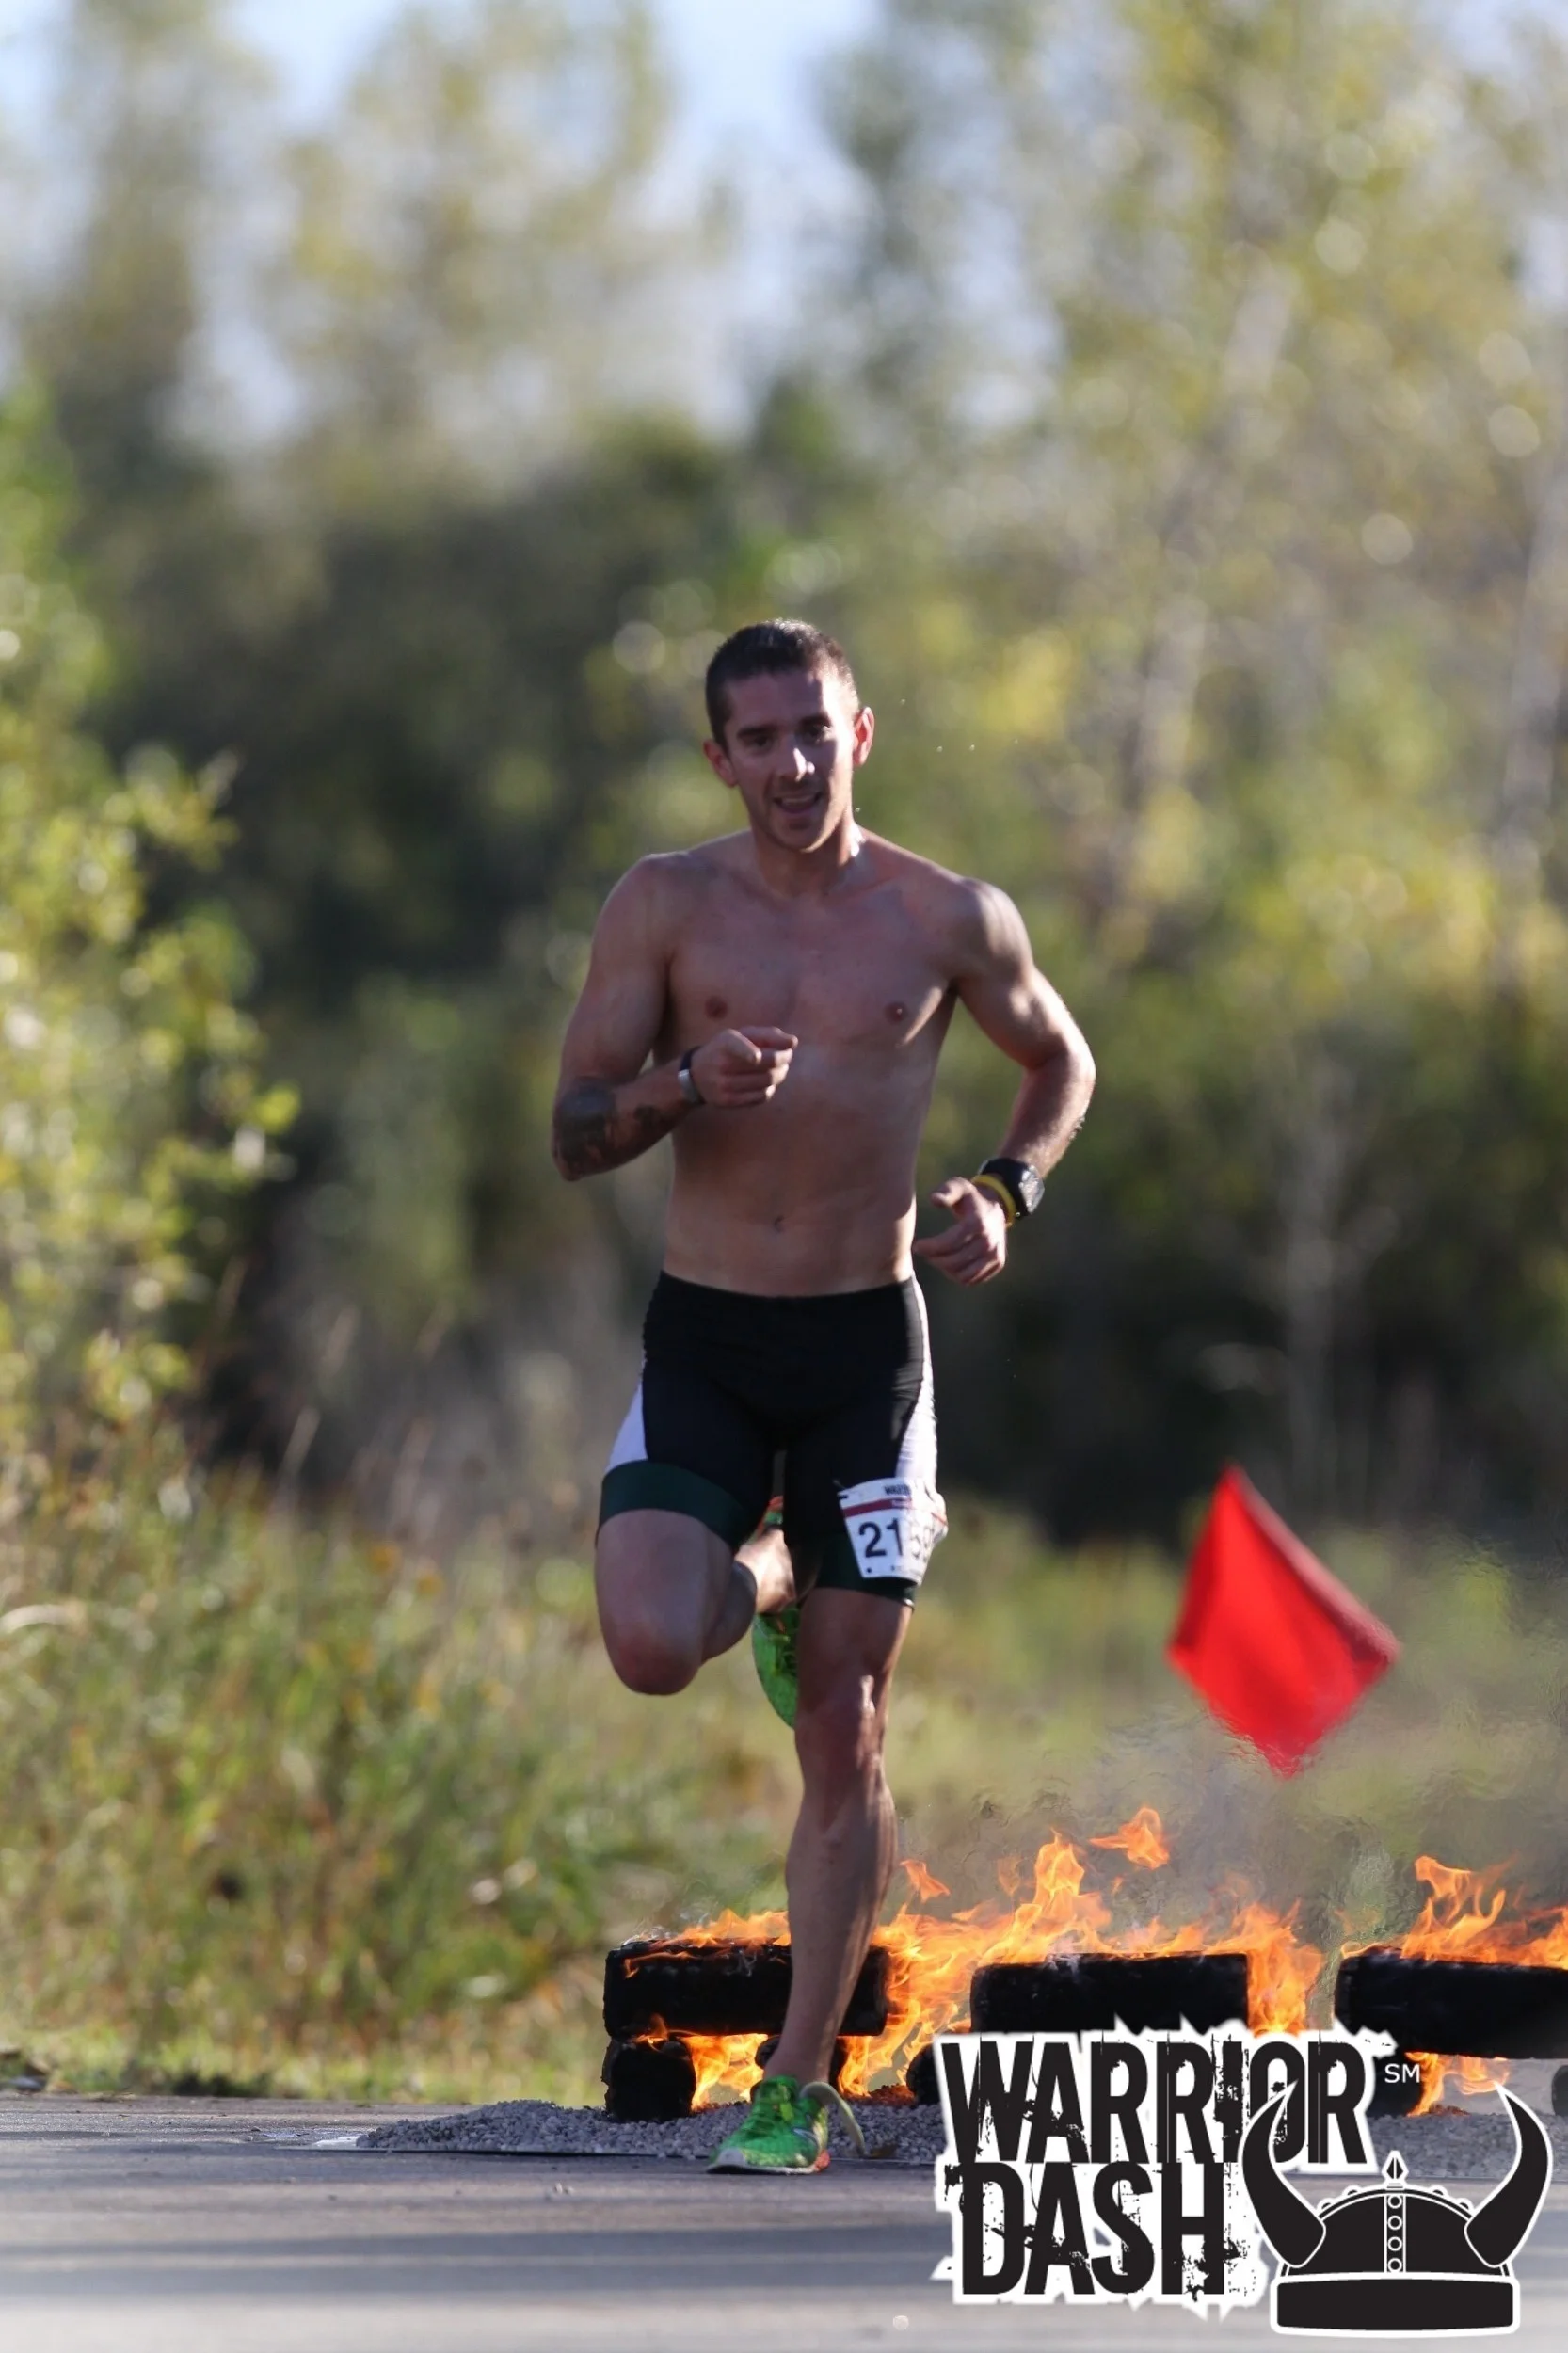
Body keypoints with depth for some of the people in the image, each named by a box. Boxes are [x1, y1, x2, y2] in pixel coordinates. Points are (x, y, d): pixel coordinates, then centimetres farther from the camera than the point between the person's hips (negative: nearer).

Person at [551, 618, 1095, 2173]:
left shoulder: (948, 921, 0)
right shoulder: (667, 906, -1)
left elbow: (1061, 1063, 18)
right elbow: (571, 1138, -1)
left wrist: (1006, 1192, -2)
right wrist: (685, 1083, -21)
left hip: (866, 1344, 0)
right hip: (702, 1342, 0)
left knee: (844, 1738, 0)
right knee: (650, 1648, -23)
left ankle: (798, 2089, 10)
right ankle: (766, 1579, 16)